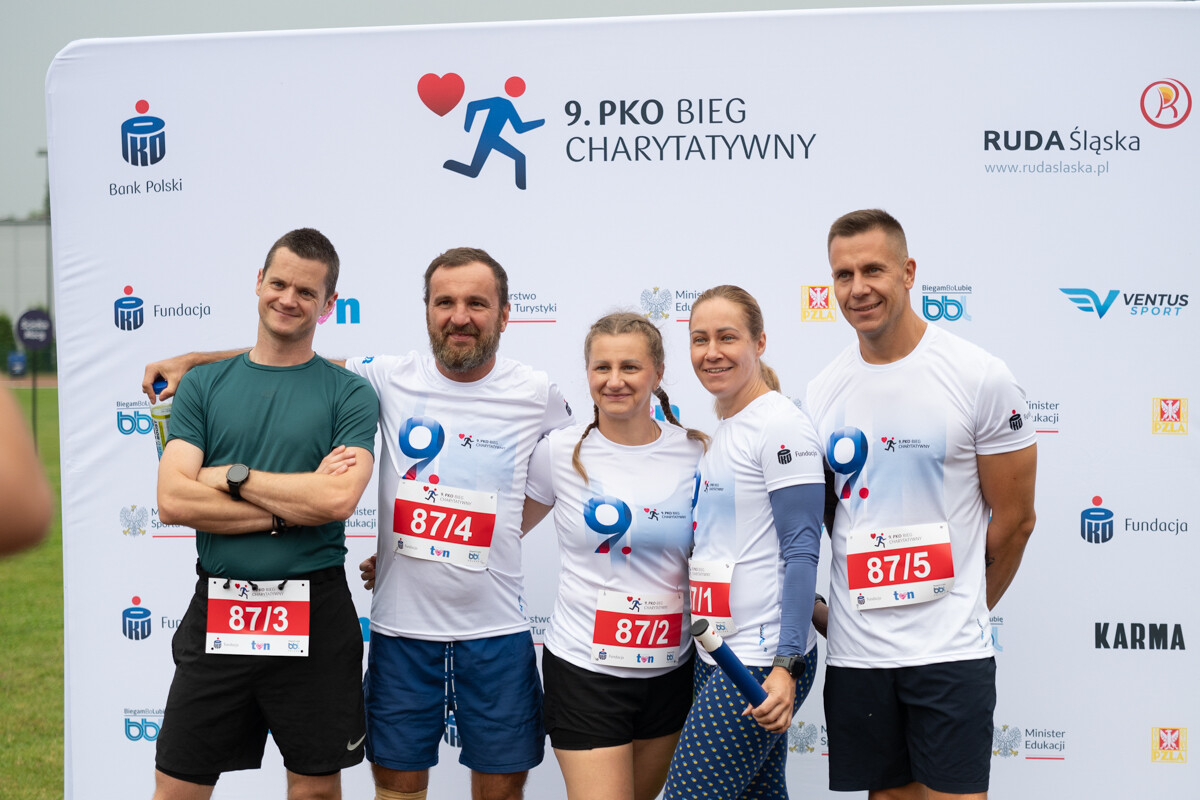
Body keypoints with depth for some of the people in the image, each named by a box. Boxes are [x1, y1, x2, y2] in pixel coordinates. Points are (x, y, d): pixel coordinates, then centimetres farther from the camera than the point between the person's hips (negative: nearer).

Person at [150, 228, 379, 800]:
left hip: (315, 618, -2)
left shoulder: (349, 394, 0)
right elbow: (173, 500, -7)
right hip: (217, 611, 2)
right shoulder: (203, 385, 6)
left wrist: (232, 476, -10)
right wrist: (291, 508, -12)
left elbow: (338, 500, -17)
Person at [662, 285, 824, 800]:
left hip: (762, 661, -9)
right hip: (717, 655, 9)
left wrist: (787, 666, -22)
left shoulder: (781, 425, -11)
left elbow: (800, 553, -16)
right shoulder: (718, 432, 15)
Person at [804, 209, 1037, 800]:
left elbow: (1014, 519, 0)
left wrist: (960, 611, 8)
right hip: (855, 652, 4)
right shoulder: (823, 392, 6)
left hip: (950, 652, -4)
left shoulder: (980, 378, -7)